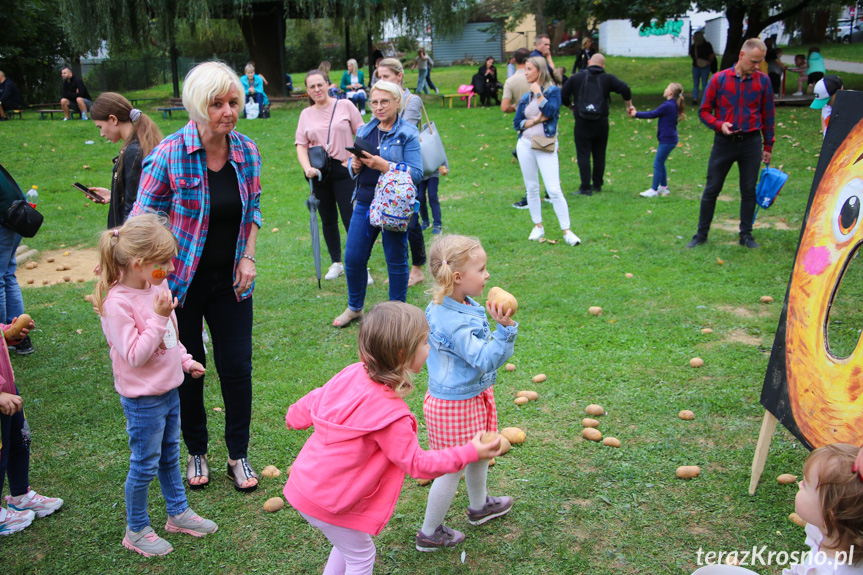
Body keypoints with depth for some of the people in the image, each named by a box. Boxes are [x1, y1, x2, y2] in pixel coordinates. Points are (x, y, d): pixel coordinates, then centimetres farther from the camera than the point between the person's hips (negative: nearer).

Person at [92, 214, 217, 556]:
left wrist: (185, 360, 17)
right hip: (143, 399, -8)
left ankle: (178, 513, 39)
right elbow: (135, 355, -27)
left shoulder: (155, 288, 0)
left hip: (169, 389, 8)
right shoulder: (117, 304, -25)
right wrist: (159, 317, -30)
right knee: (145, 464, 6)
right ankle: (136, 531, 25)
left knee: (170, 455, 22)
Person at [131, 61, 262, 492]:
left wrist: (248, 257, -1)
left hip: (230, 282, 3)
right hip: (181, 282, -3)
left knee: (237, 367, 5)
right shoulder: (169, 154, -16)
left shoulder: (246, 152, -3)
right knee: (186, 370, 11)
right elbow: (144, 218, -8)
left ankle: (238, 455, 24)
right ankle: (196, 453, 33)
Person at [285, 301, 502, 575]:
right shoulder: (390, 414, -29)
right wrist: (469, 453, -13)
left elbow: (314, 400, 6)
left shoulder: (352, 373, -10)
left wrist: (295, 418, 28)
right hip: (327, 503, -7)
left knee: (347, 545, 27)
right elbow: (417, 463, -17)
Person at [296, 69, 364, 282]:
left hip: (343, 170, -3)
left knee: (350, 218, -8)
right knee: (328, 219, 11)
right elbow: (301, 145, 6)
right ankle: (336, 263, 24)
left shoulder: (345, 106, 1)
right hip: (319, 172, 4)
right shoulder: (306, 114, 9)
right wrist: (307, 168, -11)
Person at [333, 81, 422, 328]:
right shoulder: (365, 131, 10)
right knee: (353, 258, 9)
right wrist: (355, 166, -7)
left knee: (396, 261, 6)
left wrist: (383, 165, -25)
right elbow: (354, 169, 17)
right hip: (364, 203, 5)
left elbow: (416, 174, -15)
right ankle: (354, 308, 30)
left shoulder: (407, 133, -7)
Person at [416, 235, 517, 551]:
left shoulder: (441, 308, -2)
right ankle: (429, 533, 28)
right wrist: (505, 329, -44)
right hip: (455, 405, -10)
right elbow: (485, 359, -35)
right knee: (452, 468, 8)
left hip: (472, 396, 10)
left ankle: (479, 505, 54)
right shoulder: (454, 322, -34)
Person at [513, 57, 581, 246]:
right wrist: (535, 120, -10)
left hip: (545, 147, -5)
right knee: (531, 188, 10)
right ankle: (538, 226, 23)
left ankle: (566, 231, -5)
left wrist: (538, 92, -11)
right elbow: (517, 123, 5)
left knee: (554, 190, -10)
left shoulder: (553, 91, -2)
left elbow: (550, 111, -19)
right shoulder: (525, 98, 11)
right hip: (525, 145, 5)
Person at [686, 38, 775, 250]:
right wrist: (720, 125, -15)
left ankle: (746, 235, 17)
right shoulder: (719, 79, -2)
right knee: (711, 190, 2)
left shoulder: (763, 81, 3)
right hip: (724, 142, -1)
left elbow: (768, 115, 9)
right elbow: (704, 111, 3)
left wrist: (768, 146, 9)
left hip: (751, 143, 1)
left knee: (749, 191, 6)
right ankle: (701, 234, 12)